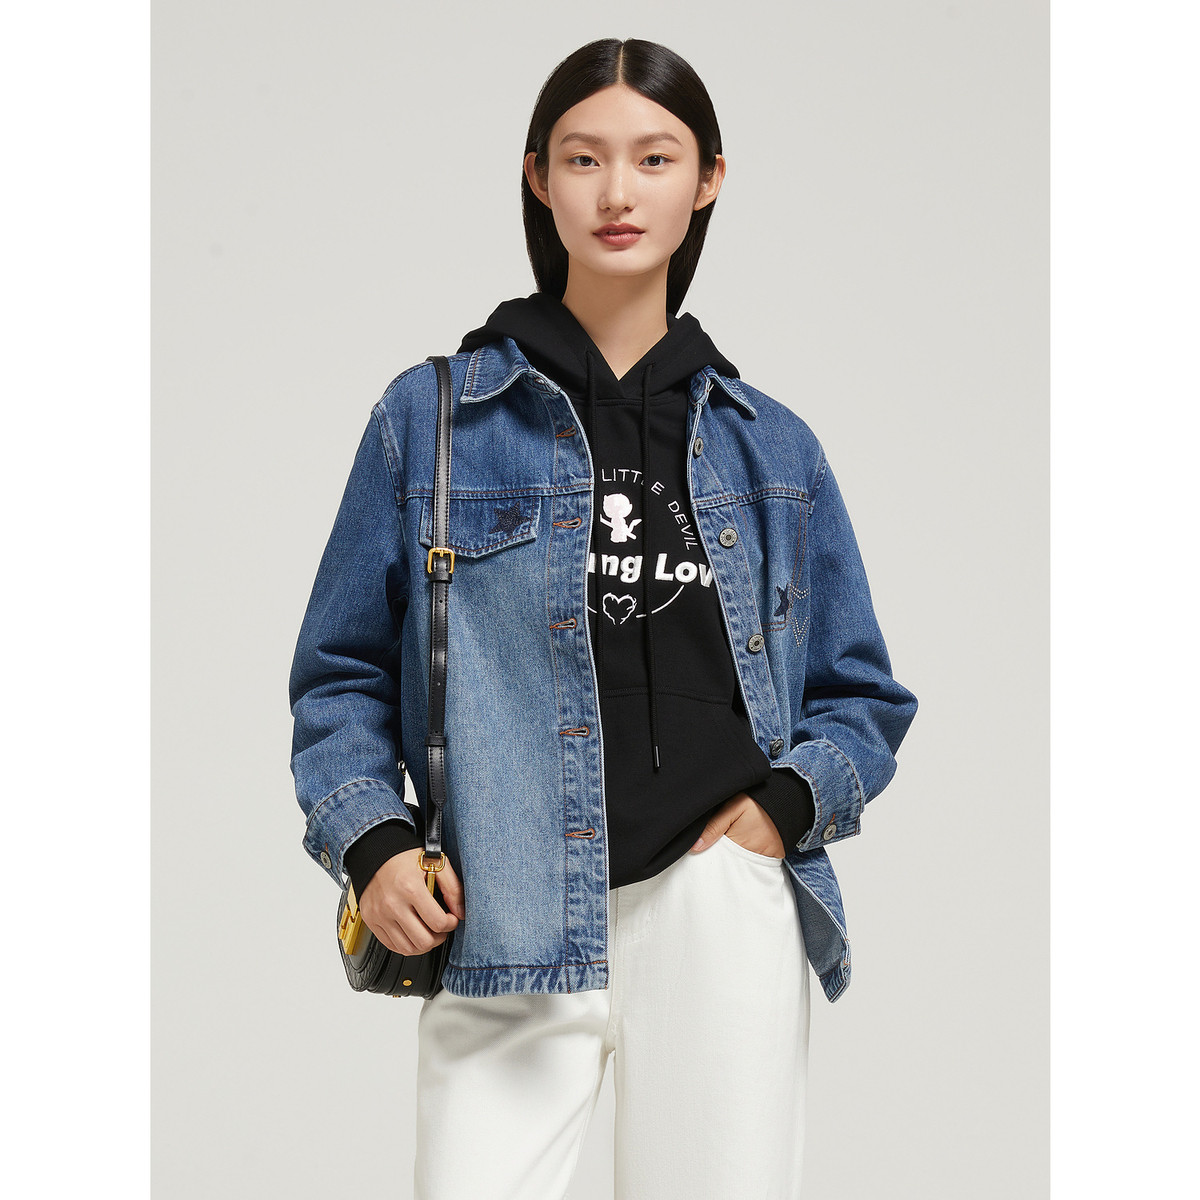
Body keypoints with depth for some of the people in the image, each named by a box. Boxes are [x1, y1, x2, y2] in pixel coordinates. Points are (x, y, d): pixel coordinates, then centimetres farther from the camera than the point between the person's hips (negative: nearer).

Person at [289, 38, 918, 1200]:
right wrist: (370, 837, -7)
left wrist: (789, 800, -3)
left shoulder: (773, 447, 13)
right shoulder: (432, 414, 8)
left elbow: (863, 698, 17)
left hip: (724, 907, 2)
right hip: (501, 923, -1)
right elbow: (342, 671, 9)